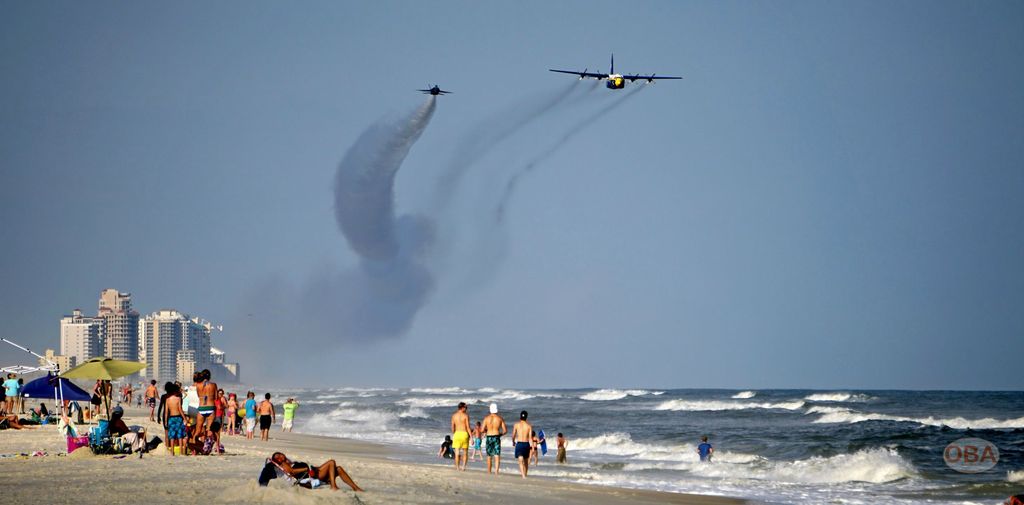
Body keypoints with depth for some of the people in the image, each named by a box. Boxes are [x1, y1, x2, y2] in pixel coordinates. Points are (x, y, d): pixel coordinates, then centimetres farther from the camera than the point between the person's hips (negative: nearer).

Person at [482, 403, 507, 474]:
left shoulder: (486, 418, 0)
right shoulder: (500, 418, 1)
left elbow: (482, 430, -1)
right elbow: (505, 430, 0)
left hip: (489, 437, 1)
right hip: (497, 438, -1)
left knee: (489, 456, 14)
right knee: (497, 456, -7)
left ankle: (489, 472, 23)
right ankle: (496, 471, -24)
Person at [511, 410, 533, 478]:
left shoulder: (516, 425, -1)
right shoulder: (529, 425, 1)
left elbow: (513, 435, 4)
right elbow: (530, 437, -6)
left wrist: (513, 442, 24)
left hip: (519, 444, -2)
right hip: (526, 444, 2)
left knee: (521, 461, -10)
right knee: (526, 461, 19)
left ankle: (523, 475, -26)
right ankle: (525, 474, 30)